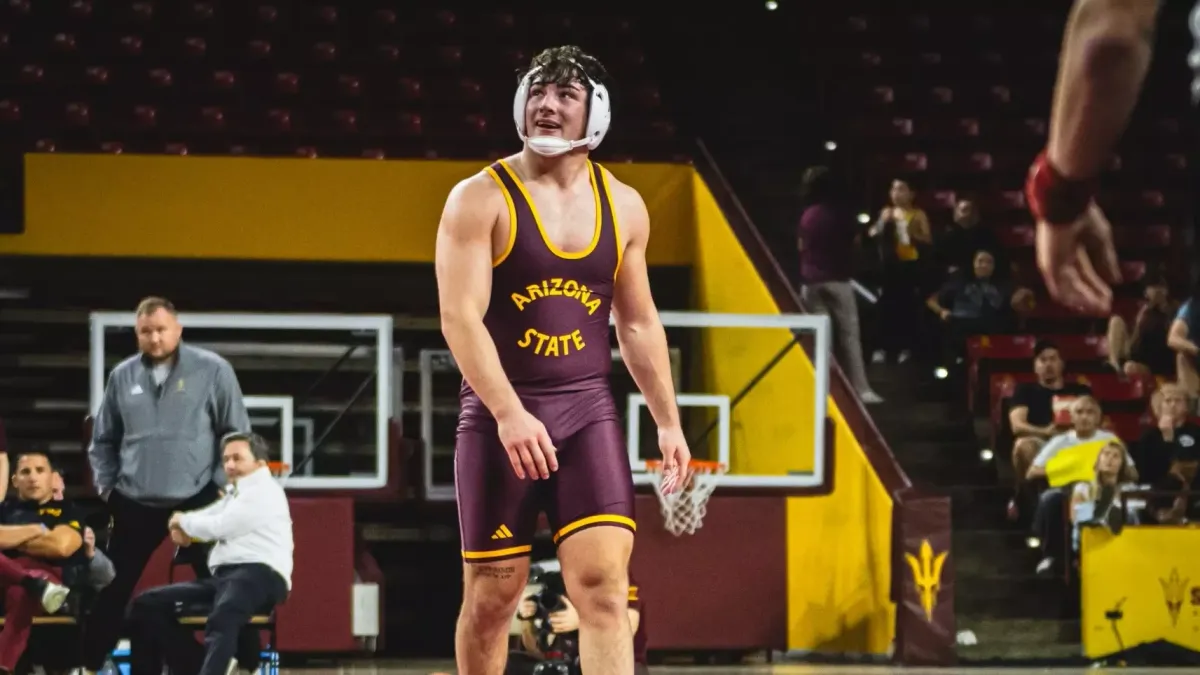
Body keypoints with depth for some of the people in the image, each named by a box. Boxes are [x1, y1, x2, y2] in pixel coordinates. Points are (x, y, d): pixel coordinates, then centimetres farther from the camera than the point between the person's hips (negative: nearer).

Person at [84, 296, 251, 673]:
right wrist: (106, 484, 7)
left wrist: (223, 486, -5)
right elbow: (103, 439, 16)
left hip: (198, 501, -3)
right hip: (135, 504, 3)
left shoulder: (212, 370, -4)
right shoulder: (122, 376, 5)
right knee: (112, 588, 7)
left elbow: (237, 434, -1)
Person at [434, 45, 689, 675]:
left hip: (588, 411, 3)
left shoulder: (623, 206, 8)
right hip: (500, 416, -3)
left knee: (605, 583, -10)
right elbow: (460, 318, -16)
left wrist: (668, 421, 12)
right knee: (492, 596, 4)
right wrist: (509, 413, -27)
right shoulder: (479, 199, -7)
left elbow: (638, 322, 17)